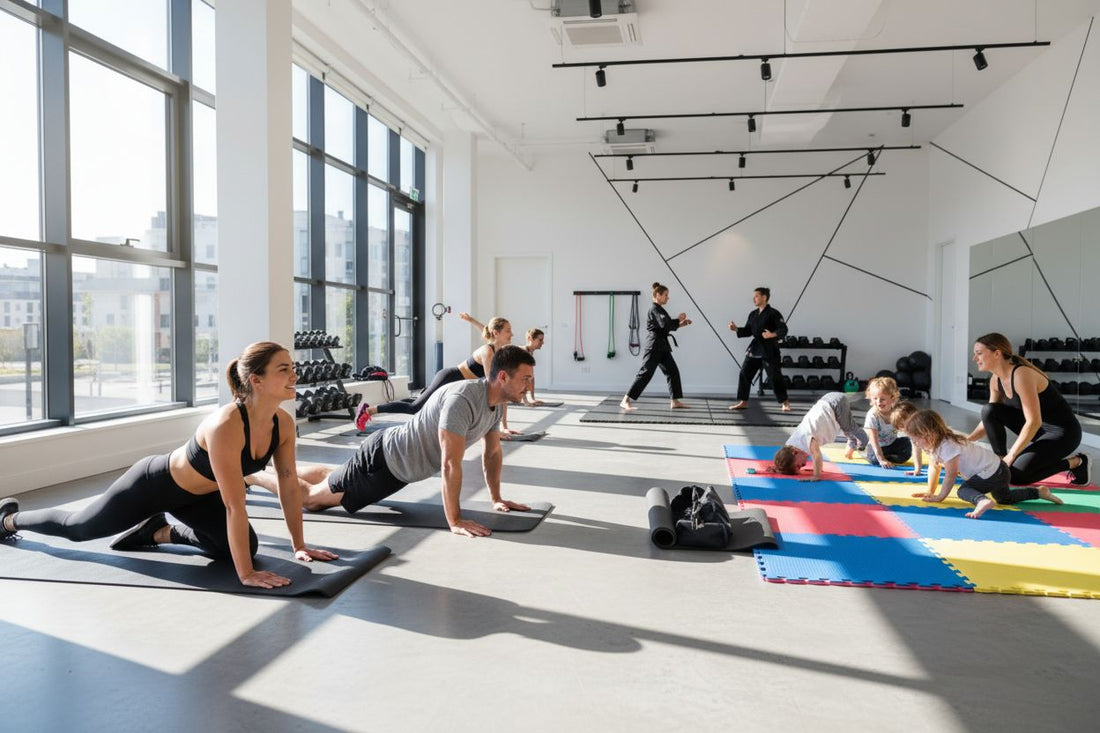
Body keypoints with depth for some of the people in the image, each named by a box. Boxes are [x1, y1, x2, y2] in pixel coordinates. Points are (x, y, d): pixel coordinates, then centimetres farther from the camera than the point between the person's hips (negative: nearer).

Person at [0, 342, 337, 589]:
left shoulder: (284, 424, -20)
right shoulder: (226, 426, -42)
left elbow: (289, 487, -10)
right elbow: (234, 505, -41)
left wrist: (299, 545, -7)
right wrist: (246, 573, -38)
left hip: (196, 495, 6)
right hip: (154, 485, -6)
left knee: (242, 546, -2)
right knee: (78, 528, 18)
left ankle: (158, 532, 20)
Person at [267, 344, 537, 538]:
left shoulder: (495, 402, -4)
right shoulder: (462, 399, -35)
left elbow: (493, 452, 10)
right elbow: (450, 464, -36)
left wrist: (497, 499, 12)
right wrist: (455, 521, -33)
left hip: (397, 463, 9)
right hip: (381, 459, -9)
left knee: (331, 478, 30)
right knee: (311, 496, 6)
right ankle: (251, 474, 26)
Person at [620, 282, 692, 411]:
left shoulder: (659, 309, 18)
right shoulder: (655, 310, -13)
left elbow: (667, 326, 23)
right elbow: (665, 324, -26)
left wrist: (681, 324, 13)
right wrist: (679, 319, -12)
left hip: (662, 347, 10)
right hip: (654, 347, -10)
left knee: (673, 371, 10)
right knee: (646, 373, -11)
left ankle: (675, 402, 15)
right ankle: (625, 400, -9)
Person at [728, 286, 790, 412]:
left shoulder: (773, 313, -10)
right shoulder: (753, 314, 10)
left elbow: (783, 329, -14)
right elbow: (748, 331, 15)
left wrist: (773, 335, -30)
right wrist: (736, 329, 1)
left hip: (769, 350, -7)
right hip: (755, 349, 7)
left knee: (775, 376, -4)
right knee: (744, 374, 4)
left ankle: (784, 402, 10)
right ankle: (743, 401, 14)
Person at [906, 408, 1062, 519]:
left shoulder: (947, 446, -27)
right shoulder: (937, 443, 4)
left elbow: (950, 475, -22)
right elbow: (934, 467, 14)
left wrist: (940, 497, -15)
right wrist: (930, 492, 13)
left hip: (993, 472, -11)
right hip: (996, 469, 11)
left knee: (964, 490, -20)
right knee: (1004, 498, 29)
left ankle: (982, 501, -45)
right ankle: (1039, 492, 31)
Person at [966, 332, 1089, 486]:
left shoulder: (1021, 375, -27)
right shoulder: (996, 381, 0)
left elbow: (1034, 422, -30)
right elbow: (990, 419, 7)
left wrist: (1010, 456, -29)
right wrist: (967, 440, -7)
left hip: (1062, 433, -8)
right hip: (1039, 429, 8)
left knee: (1014, 476, -18)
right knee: (988, 410, -10)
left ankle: (1075, 463, 1)